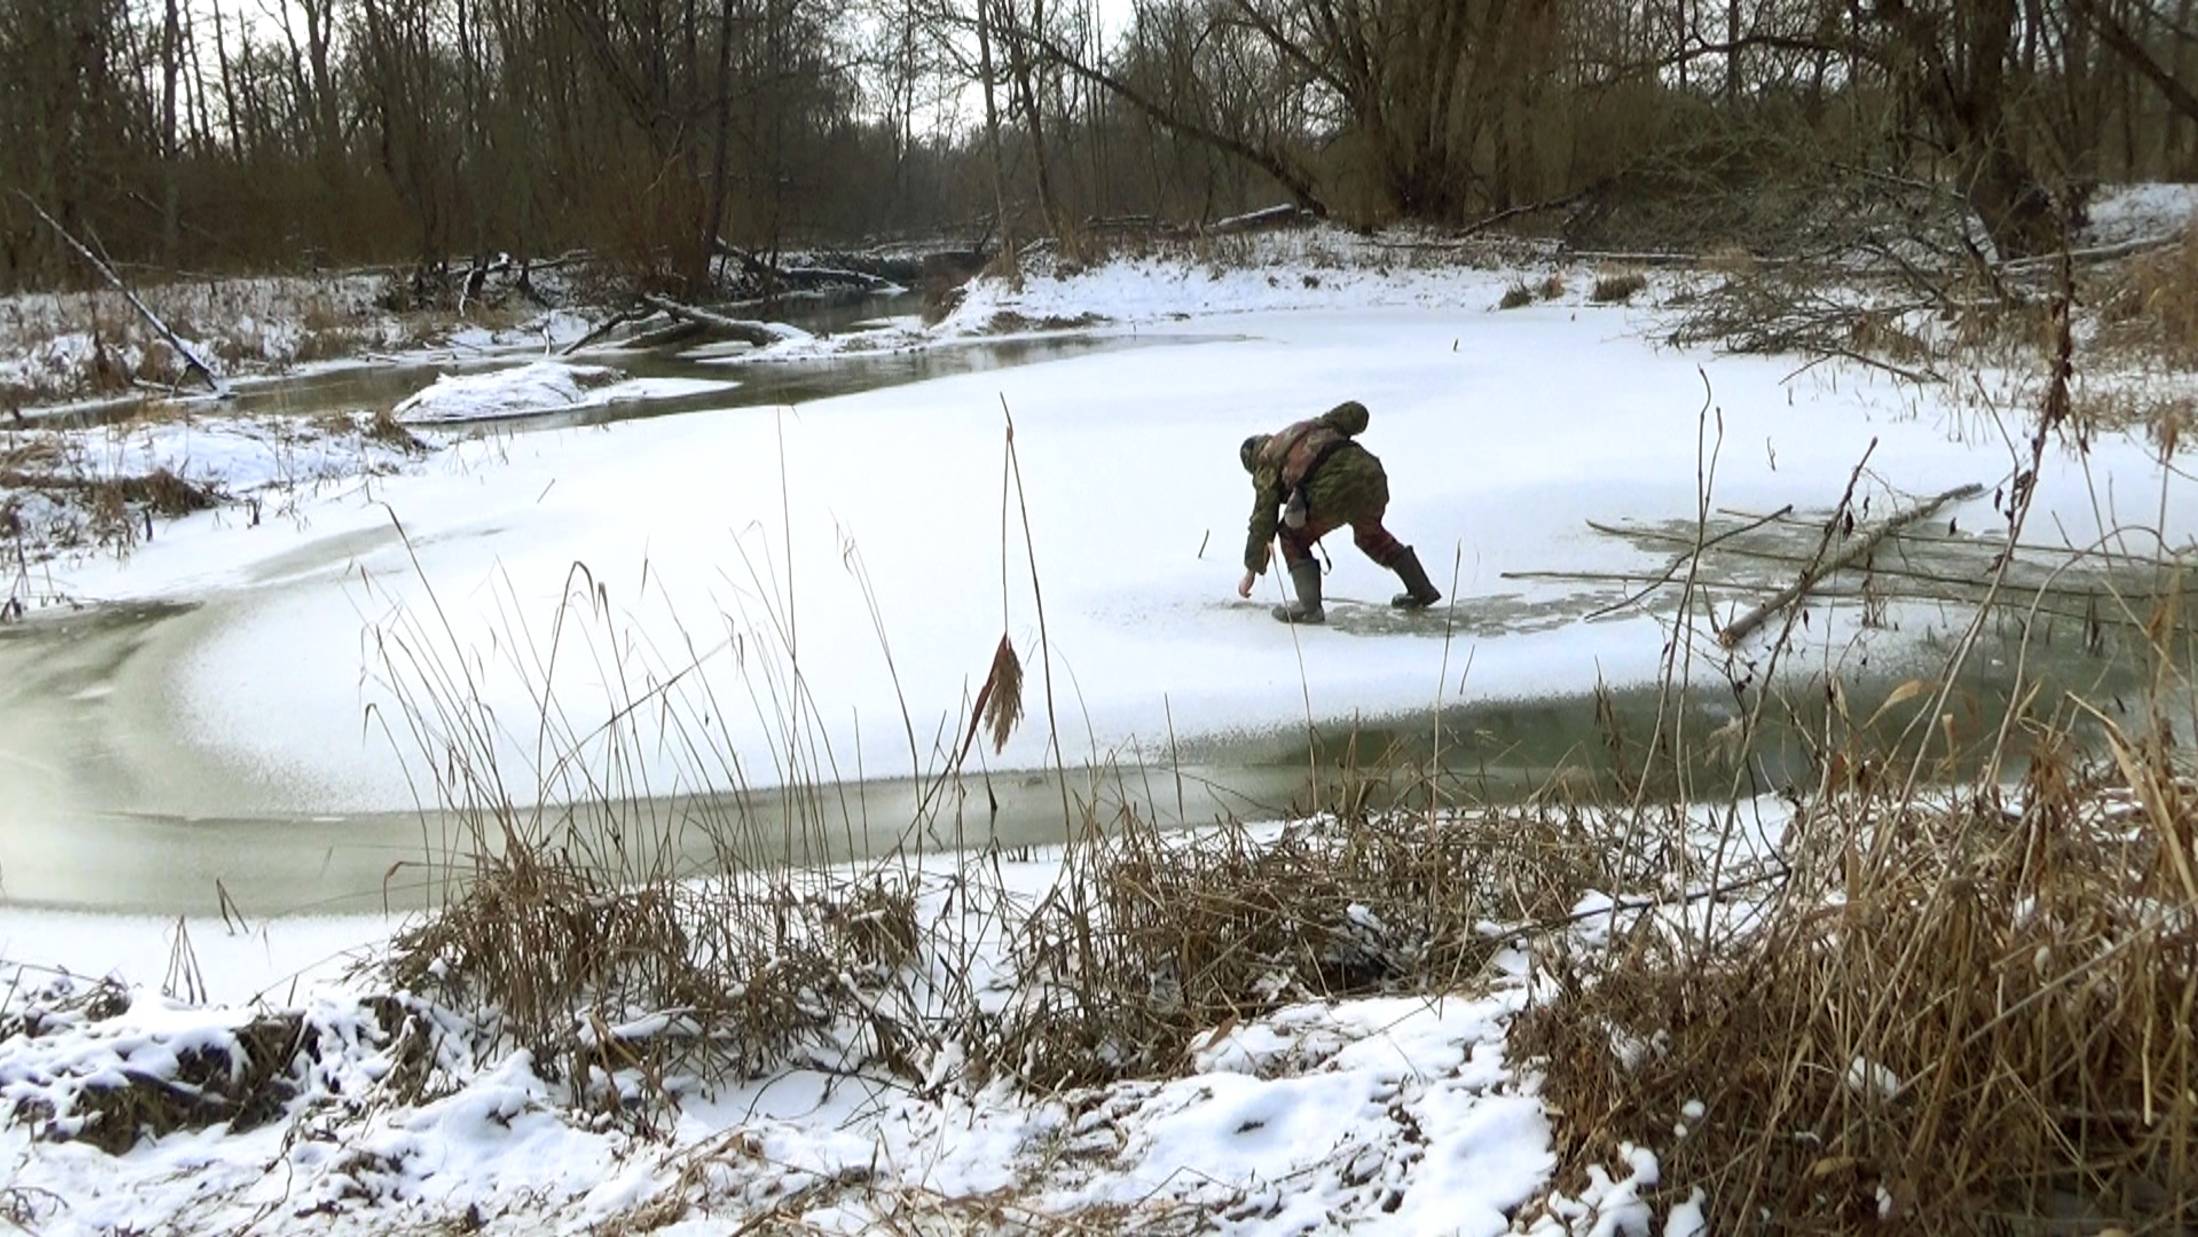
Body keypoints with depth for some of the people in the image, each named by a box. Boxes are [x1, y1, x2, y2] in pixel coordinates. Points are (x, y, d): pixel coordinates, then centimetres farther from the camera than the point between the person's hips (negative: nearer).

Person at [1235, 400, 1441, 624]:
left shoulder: (1268, 465, 19)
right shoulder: (1314, 427, 34)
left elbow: (1263, 521, 18)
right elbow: (1356, 413, 21)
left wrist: (1251, 572, 24)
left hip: (1336, 489, -6)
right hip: (1371, 472, 6)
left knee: (1293, 537, 16)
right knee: (1370, 534, 34)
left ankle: (1310, 607, 3)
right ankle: (1421, 590, 41)